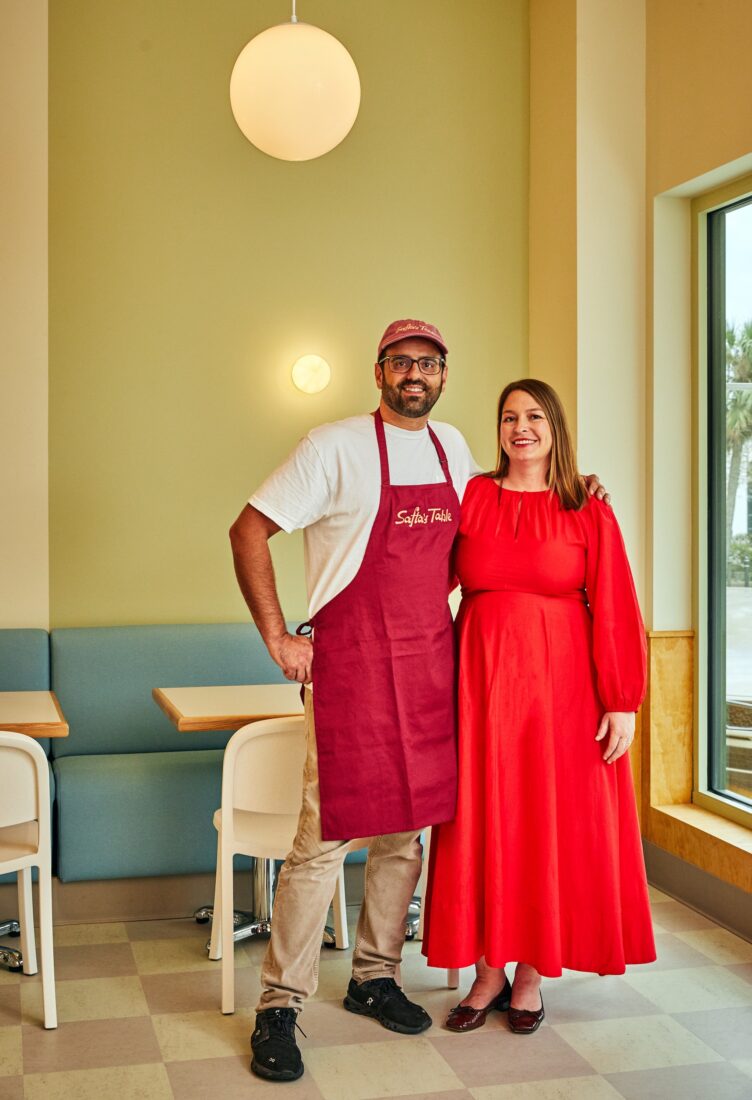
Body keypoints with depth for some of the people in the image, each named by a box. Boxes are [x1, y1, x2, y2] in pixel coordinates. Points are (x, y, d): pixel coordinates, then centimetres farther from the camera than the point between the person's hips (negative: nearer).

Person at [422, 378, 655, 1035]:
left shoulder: (589, 514, 0)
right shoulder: (469, 498, 4)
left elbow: (614, 611, -3)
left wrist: (622, 705, -7)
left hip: (561, 684, -1)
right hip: (481, 678, 1)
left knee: (554, 826, 5)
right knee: (481, 826, 5)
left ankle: (531, 973, 21)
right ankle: (488, 972, 20)